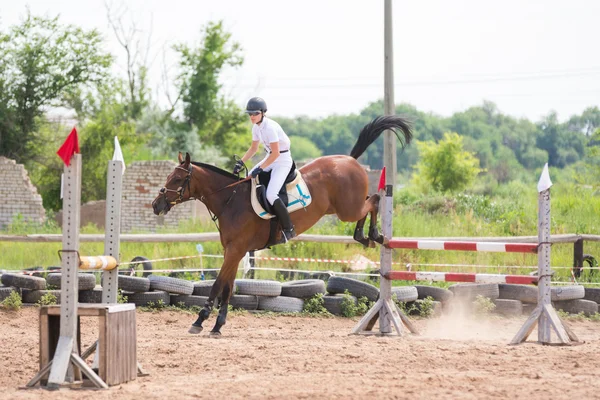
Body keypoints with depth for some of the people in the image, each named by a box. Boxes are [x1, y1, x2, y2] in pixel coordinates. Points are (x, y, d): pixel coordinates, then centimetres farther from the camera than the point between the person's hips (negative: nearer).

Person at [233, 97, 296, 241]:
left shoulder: (270, 127, -25)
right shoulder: (256, 127, 3)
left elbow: (276, 153, -27)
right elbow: (253, 148, 17)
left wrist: (260, 168, -25)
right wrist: (241, 163, 7)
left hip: (283, 160, -10)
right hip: (271, 158, 10)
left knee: (271, 195, -22)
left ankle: (288, 229, -13)